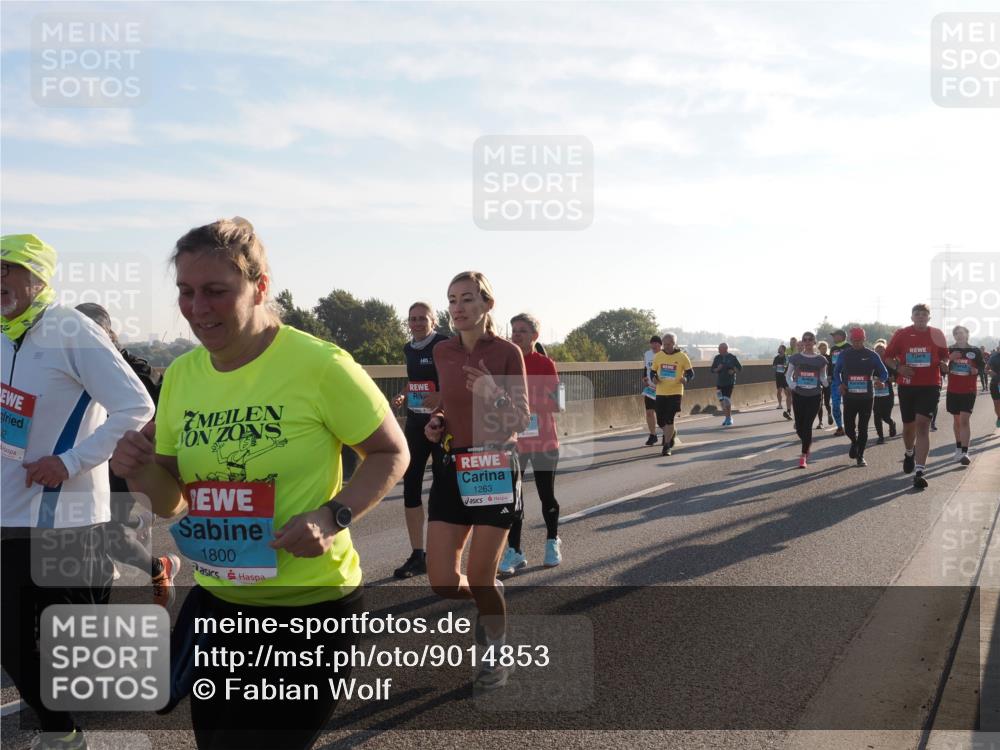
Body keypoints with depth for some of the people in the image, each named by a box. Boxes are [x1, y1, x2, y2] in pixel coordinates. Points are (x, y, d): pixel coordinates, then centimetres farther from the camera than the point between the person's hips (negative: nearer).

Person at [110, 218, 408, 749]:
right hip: (216, 600, 6)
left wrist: (333, 516, -21)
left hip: (311, 607, -6)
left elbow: (392, 454, -6)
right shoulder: (181, 375, 1)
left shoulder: (319, 365, -17)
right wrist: (141, 470, -13)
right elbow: (170, 501, 9)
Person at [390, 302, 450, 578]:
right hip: (415, 424, 7)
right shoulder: (409, 349, 10)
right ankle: (417, 555, 13)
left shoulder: (445, 347, -12)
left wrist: (442, 396, -28)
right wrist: (403, 398, 5)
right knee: (410, 486, 4)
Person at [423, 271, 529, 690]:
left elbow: (521, 421, -8)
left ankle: (498, 657, 22)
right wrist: (437, 422, 2)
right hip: (453, 467, 5)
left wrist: (493, 394, -27)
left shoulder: (507, 352, -8)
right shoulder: (442, 352, 7)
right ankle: (489, 598, 34)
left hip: (495, 467, -4)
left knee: (479, 578, -3)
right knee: (443, 581, -1)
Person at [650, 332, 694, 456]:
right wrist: (654, 378, -8)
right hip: (660, 393, 3)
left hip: (675, 393, -3)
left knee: (669, 420, -10)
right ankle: (671, 433, 39)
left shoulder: (682, 357, -3)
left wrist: (686, 379, -20)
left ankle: (667, 447, -2)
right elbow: (653, 371, 14)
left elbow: (691, 373, 2)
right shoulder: (658, 356, 5)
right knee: (660, 421, 6)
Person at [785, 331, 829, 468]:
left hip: (814, 395, -1)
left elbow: (823, 377, 8)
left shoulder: (820, 359, 2)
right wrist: (791, 384, -12)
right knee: (799, 426, 3)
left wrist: (827, 381, -15)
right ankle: (808, 444, 35)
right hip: (798, 395, 1)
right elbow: (789, 375, 9)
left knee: (807, 425, -7)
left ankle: (804, 456, 1)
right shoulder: (795, 358, 2)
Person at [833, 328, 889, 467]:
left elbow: (884, 373, 6)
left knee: (863, 428, 1)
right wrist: (839, 385, -2)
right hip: (849, 397, 1)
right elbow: (836, 372, 17)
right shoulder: (844, 355, 4)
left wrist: (880, 380, -16)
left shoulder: (872, 355, 1)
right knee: (849, 428, 2)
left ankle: (860, 456, 12)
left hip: (866, 397, -1)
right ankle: (854, 441, 35)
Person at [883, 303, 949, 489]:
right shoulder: (901, 334, 1)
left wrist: (944, 364, -7)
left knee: (922, 424, -14)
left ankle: (919, 471, -17)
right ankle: (909, 453, 47)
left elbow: (944, 355, 15)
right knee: (908, 425, 13)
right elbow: (888, 356, 8)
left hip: (930, 386, -1)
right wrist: (898, 367, -11)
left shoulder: (936, 335, 3)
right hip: (906, 386, 2)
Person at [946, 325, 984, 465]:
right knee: (956, 420, 14)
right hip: (952, 390, 3)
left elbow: (982, 366, 11)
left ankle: (964, 452, -17)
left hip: (969, 391, -3)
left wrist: (977, 370, -11)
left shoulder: (975, 351, 1)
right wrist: (949, 358, -14)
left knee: (964, 420, -13)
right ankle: (958, 448, 29)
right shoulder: (950, 350, 5)